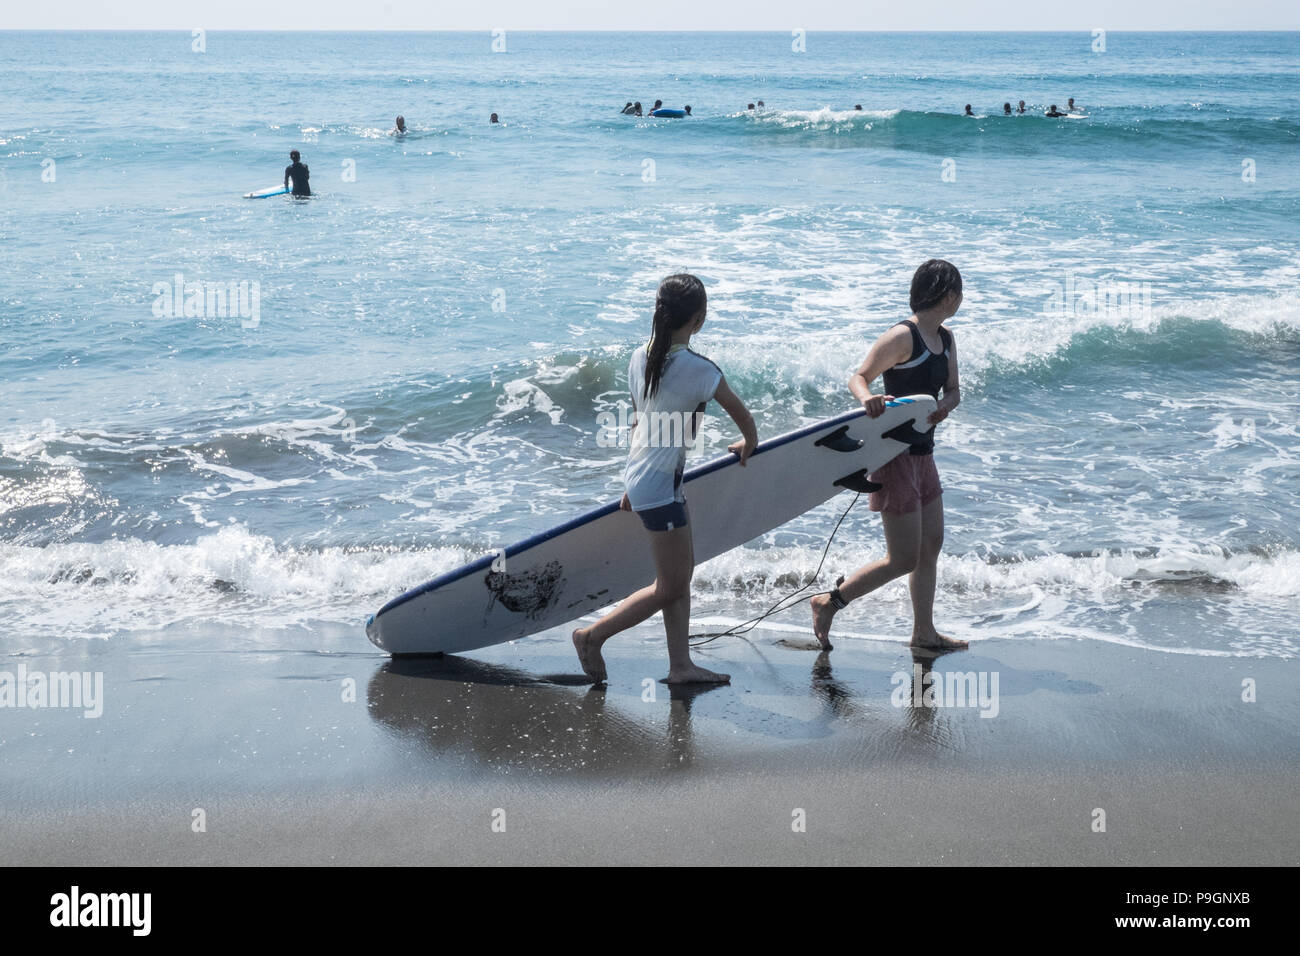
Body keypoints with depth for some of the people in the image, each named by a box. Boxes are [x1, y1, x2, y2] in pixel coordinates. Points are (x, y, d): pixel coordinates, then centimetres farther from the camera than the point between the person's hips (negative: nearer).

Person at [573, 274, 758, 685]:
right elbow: (740, 412, -6)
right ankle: (592, 635, 10)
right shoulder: (697, 369, -19)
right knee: (669, 588, 2)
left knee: (682, 573, 15)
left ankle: (680, 665, 19)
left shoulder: (639, 357, 4)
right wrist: (749, 443, 16)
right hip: (660, 485, -9)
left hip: (640, 477, 9)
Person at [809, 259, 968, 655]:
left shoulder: (945, 340, 9)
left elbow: (953, 389, 13)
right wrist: (868, 399, -40)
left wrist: (945, 406, -11)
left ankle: (924, 632, 25)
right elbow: (859, 377, -17)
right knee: (902, 560, -6)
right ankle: (830, 602, 8)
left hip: (922, 454, 9)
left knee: (931, 545, 14)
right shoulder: (902, 337, -17)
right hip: (895, 455, -9)